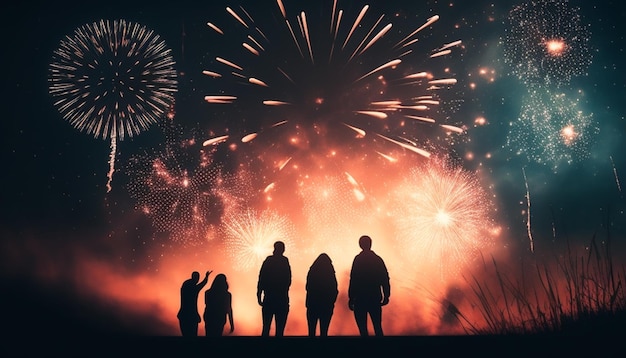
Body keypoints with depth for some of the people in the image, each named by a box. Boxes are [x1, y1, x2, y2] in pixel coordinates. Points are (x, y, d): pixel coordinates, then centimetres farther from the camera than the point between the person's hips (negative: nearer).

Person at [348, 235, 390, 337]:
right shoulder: (378, 259, 7)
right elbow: (385, 279, 5)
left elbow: (353, 280, -13)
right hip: (375, 298, 4)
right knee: (378, 327, 14)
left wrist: (351, 298, -10)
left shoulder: (358, 259, -7)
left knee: (363, 328, 2)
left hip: (360, 299, -4)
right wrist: (386, 296, 11)